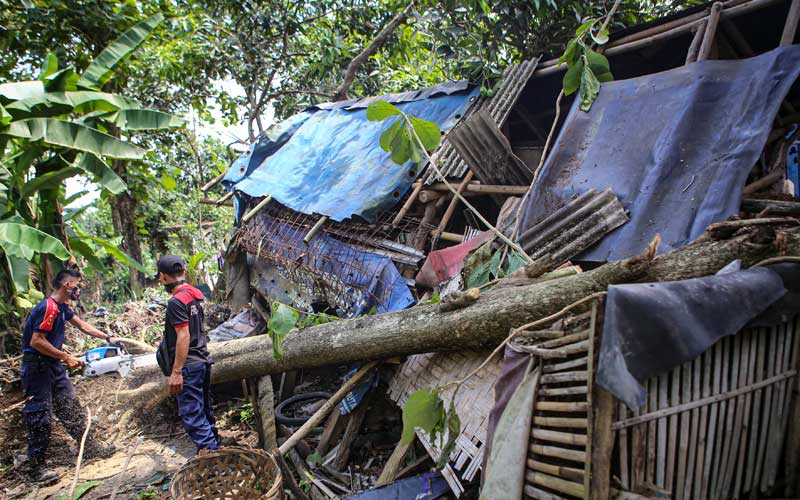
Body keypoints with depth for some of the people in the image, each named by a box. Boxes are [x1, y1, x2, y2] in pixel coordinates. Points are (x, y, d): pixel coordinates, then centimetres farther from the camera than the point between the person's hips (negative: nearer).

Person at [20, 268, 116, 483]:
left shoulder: (62, 307, 8)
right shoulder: (48, 308, -22)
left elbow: (82, 325, 20)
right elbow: (36, 342, -26)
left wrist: (107, 338, 19)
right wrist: (66, 357, -20)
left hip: (52, 365, 9)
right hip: (37, 367, -9)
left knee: (71, 407, 13)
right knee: (39, 415, -1)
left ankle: (89, 448, 21)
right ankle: (36, 467, 10)